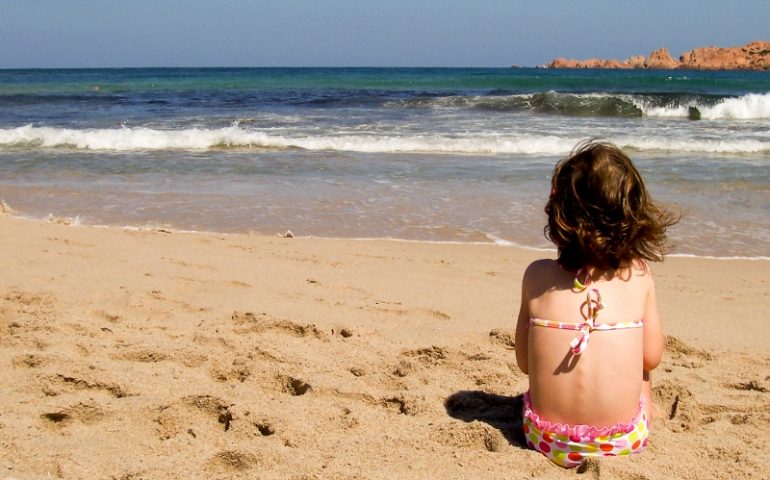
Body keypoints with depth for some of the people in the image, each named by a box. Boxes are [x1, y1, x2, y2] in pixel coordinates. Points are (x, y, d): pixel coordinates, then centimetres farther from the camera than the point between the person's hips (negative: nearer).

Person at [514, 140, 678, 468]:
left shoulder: (537, 275, -7)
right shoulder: (639, 275, -8)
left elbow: (524, 362, 0)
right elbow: (651, 358, 1)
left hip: (547, 440, 0)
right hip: (623, 441, 0)